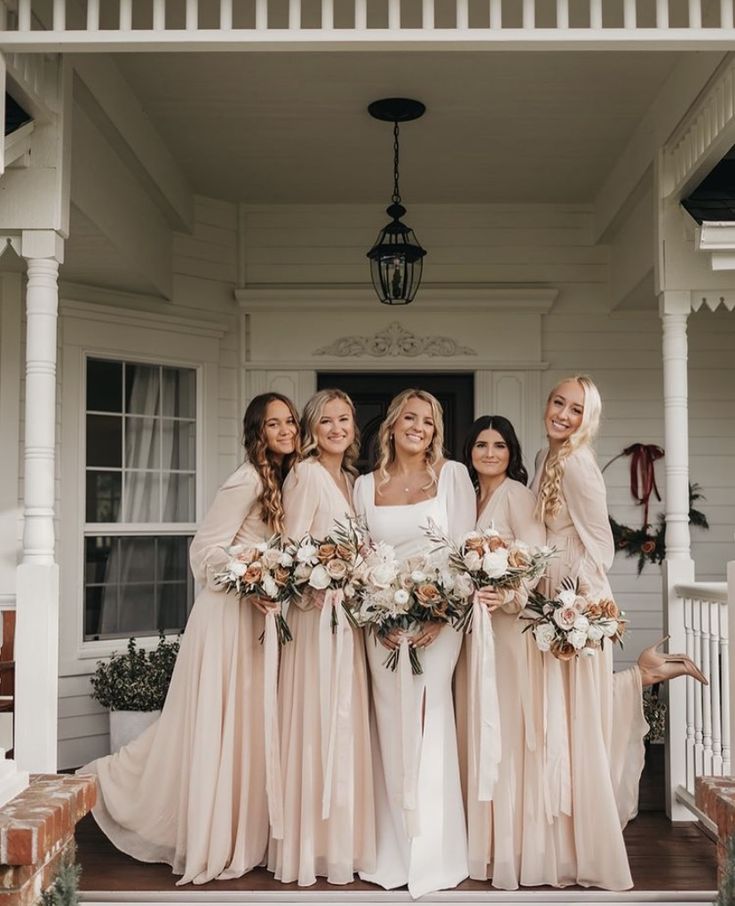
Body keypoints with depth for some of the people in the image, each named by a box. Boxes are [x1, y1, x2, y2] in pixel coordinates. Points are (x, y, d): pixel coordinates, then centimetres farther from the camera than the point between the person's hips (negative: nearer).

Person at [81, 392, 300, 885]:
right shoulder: (248, 479, -13)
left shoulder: (281, 481, 13)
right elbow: (207, 550, -17)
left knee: (246, 727, 12)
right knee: (217, 727, -2)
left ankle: (236, 837, 24)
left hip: (256, 618, 8)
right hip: (229, 616, -8)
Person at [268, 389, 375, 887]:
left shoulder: (350, 479, 17)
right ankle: (311, 848, 4)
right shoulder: (306, 474, -6)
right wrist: (324, 589, -22)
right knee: (318, 722, -5)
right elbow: (291, 547, -12)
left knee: (345, 723, 10)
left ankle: (342, 841, 19)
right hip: (316, 611, -8)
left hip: (349, 615, 8)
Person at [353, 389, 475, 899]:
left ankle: (435, 856, 3)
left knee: (429, 723, -7)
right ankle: (396, 854, 12)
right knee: (393, 728, 3)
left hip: (439, 616, -2)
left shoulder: (453, 475, 4)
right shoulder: (367, 485, 11)